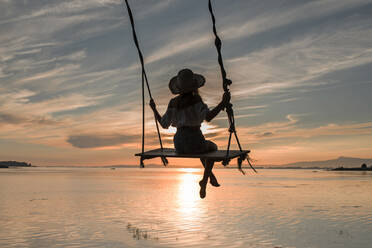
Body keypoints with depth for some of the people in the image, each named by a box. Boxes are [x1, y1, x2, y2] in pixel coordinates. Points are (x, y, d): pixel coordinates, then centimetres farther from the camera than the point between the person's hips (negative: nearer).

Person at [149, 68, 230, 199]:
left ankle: (211, 176, 47)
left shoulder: (173, 102, 4)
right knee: (212, 147, 29)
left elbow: (164, 123, 11)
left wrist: (154, 109, 23)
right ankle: (204, 181, 19)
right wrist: (223, 103, -26)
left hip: (179, 145, 5)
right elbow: (208, 116, -26)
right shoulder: (196, 99, -11)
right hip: (194, 142, -5)